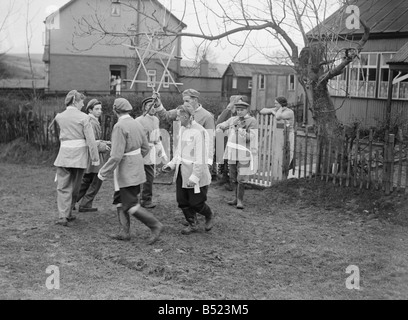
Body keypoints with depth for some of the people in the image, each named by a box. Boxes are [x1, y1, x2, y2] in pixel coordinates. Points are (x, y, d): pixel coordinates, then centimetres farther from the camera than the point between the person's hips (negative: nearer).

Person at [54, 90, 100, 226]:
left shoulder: (59, 117, 5)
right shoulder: (83, 117, -6)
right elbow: (90, 140, -8)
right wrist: (95, 158, -4)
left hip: (64, 155, 1)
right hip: (80, 155, -1)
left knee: (63, 187, 3)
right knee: (74, 187, 13)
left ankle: (63, 216, -10)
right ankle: (68, 213, 22)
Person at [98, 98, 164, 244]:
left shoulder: (120, 126, -20)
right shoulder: (136, 124, 5)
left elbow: (116, 156, -24)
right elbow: (145, 148, 12)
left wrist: (103, 172, -14)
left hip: (126, 171, -9)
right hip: (136, 168, 9)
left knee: (131, 205, -1)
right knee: (121, 201, 16)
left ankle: (155, 225, -2)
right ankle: (124, 232, 18)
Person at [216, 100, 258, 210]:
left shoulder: (252, 121, -7)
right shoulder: (233, 120, 8)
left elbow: (249, 138, -15)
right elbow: (220, 126, 18)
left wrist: (239, 128, -23)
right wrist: (219, 130, -4)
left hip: (245, 153, -5)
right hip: (232, 152, 6)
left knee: (241, 177, -8)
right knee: (233, 177, 10)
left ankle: (240, 200, 1)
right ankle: (237, 198, 22)